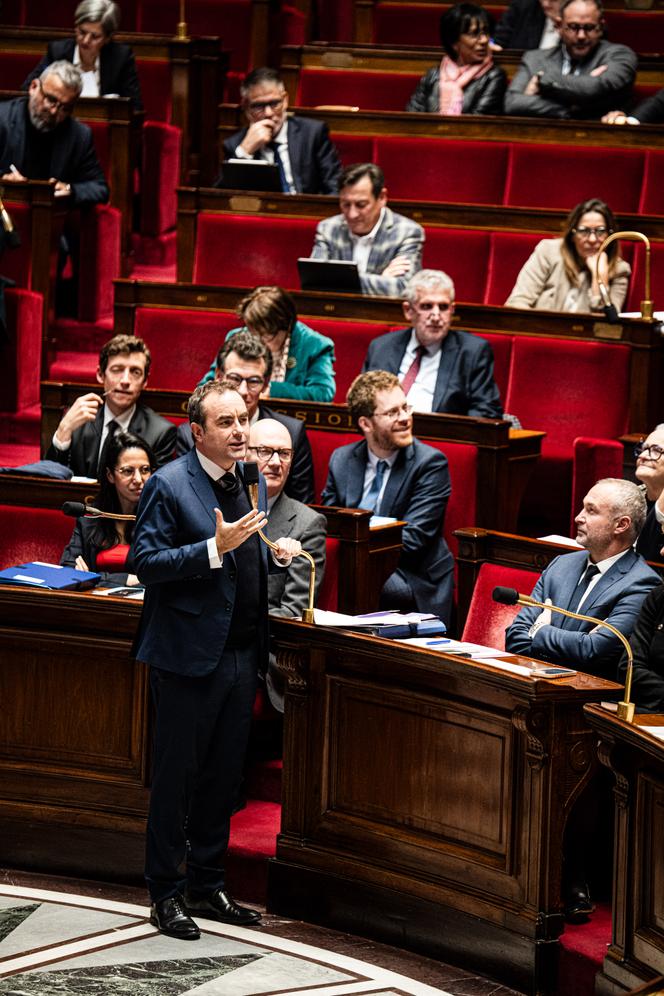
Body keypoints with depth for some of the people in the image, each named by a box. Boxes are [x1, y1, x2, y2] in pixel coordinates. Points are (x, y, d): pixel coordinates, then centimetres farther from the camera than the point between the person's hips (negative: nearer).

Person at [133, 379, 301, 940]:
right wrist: (216, 548, -26)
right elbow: (146, 562, -18)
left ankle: (208, 885, 25)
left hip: (242, 655, 7)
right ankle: (166, 894, 12)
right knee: (176, 776, 2)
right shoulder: (169, 485, -12)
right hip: (190, 655, -7)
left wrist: (276, 554, 1)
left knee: (224, 777, 14)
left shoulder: (251, 482, 11)